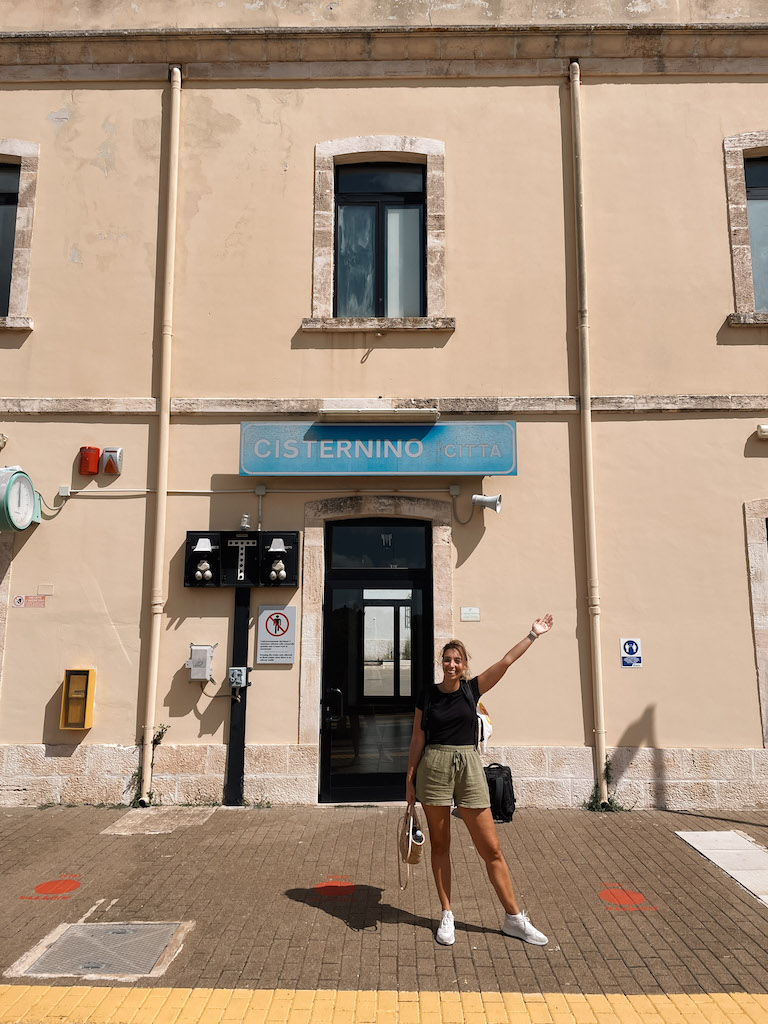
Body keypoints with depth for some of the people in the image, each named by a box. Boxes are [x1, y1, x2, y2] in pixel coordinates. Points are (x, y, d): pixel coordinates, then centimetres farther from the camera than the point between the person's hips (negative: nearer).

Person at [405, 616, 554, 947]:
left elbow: (506, 661, -2)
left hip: (468, 767, 0)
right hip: (434, 767, 0)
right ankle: (447, 916, 22)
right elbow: (418, 738, 7)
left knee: (491, 848, 3)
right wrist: (410, 778, 5)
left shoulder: (472, 689, 3)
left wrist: (533, 635, -4)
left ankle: (514, 918, 14)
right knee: (439, 844, 8)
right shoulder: (426, 696, 2)